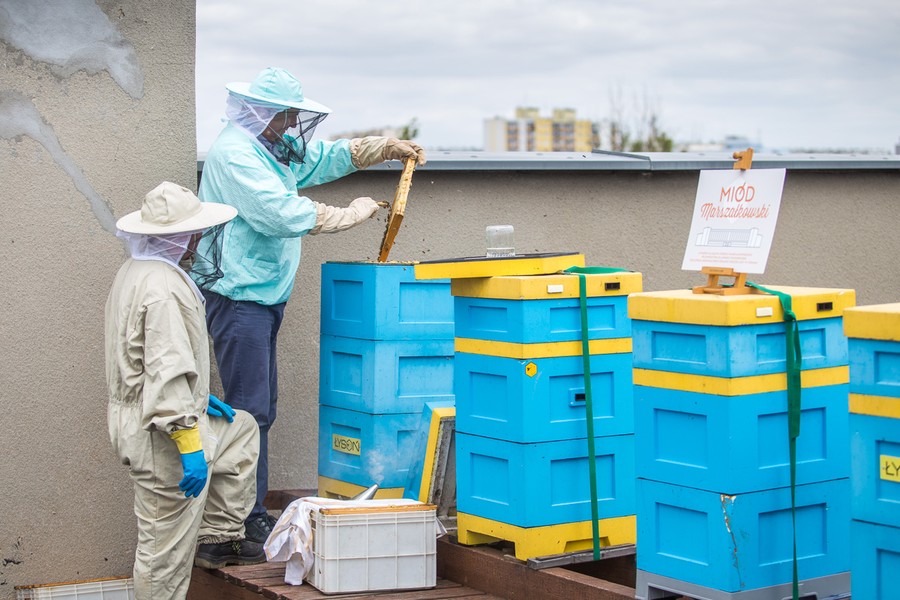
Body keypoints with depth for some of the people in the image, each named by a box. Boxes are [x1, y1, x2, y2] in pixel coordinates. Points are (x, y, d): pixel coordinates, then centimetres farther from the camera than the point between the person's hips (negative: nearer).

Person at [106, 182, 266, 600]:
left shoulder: (134, 272, 10)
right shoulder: (163, 288, -24)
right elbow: (167, 374, -29)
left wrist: (199, 400, 24)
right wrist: (189, 446, -26)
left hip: (137, 417, 10)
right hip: (160, 435, -10)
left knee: (242, 431, 27)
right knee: (168, 549, -1)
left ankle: (220, 537, 28)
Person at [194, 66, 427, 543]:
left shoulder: (275, 147, 15)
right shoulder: (235, 153, -17)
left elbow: (327, 157, 29)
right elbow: (285, 213, -24)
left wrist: (388, 147, 17)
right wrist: (353, 214, -13)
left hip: (264, 297, 10)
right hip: (238, 299, -10)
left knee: (261, 408, 11)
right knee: (249, 409, -10)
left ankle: (250, 509, 17)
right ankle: (248, 521, -7)